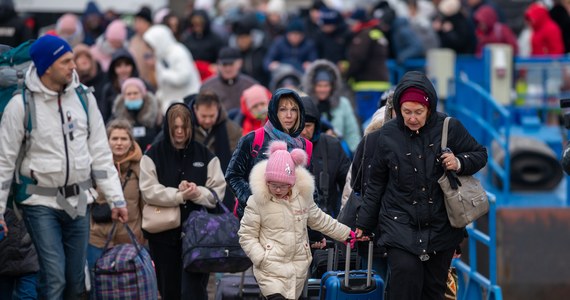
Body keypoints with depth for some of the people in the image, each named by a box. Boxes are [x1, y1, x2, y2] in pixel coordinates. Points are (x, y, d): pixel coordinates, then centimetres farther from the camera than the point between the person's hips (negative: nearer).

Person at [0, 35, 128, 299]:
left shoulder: (83, 98, 3)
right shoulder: (22, 104, -9)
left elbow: (100, 153, 8)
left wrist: (115, 198, 4)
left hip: (78, 202, 4)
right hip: (41, 202, -4)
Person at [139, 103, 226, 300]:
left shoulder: (205, 155, 6)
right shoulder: (153, 155, 2)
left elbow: (218, 191, 2)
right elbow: (149, 191, -8)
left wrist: (197, 192, -18)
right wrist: (180, 195, -18)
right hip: (164, 234, 1)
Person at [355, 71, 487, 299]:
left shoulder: (449, 128, -6)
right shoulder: (388, 135, -3)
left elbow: (480, 155, 7)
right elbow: (375, 184, 8)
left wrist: (460, 163, -15)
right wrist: (363, 224, 13)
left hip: (441, 227, 1)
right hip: (400, 225, -1)